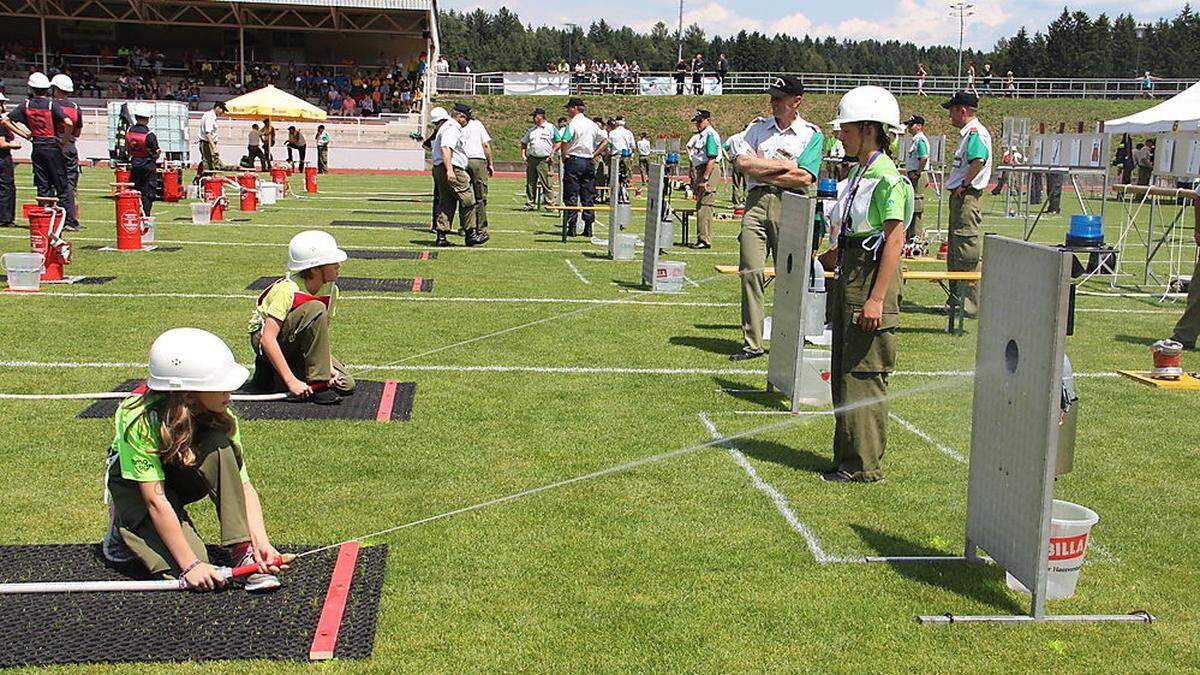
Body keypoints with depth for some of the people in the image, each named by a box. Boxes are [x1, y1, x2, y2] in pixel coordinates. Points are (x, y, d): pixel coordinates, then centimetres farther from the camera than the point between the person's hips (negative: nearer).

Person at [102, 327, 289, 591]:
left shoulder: (221, 416, -21)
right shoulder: (141, 420, -34)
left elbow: (243, 484, -21)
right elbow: (155, 500, -34)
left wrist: (261, 542, -35)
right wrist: (191, 564, -35)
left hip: (184, 475, 4)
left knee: (217, 446, -30)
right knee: (188, 572, -24)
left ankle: (243, 550, -23)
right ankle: (124, 530, 7)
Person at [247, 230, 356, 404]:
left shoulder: (331, 290, -7)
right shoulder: (288, 290, -28)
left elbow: (322, 333, -4)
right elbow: (268, 339, -33)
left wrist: (329, 366, -22)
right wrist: (291, 381, -37)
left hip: (294, 344, 7)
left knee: (346, 385, -7)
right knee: (315, 310, -33)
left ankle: (273, 370, 7)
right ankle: (316, 385, -27)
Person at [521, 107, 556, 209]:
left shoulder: (550, 127, 2)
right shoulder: (532, 129, 19)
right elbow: (523, 142, 27)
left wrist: (551, 154, -11)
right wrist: (523, 154, 13)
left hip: (544, 160, -5)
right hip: (531, 158, 6)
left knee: (546, 183, -9)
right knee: (530, 183, 5)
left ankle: (549, 203, -4)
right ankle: (530, 204, 9)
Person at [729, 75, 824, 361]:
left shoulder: (812, 134, 6)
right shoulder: (758, 128, 16)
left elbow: (804, 178, -7)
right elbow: (742, 162, 0)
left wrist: (762, 171, -4)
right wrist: (785, 165, -3)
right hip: (756, 202, 2)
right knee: (751, 272, -6)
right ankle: (752, 343, -4)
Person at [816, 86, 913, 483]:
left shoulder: (887, 177, -15)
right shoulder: (859, 172, 14)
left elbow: (894, 241, -19)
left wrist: (877, 299, -23)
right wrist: (825, 260, 23)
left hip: (872, 275, -10)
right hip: (849, 274, 10)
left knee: (863, 375, -4)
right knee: (843, 372, 14)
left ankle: (863, 466, 5)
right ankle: (847, 456, 24)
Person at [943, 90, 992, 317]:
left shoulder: (976, 132, -14)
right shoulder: (968, 133, 19)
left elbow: (979, 160, -29)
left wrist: (964, 184, -21)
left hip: (967, 196, -11)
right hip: (960, 197, 11)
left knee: (967, 253, -9)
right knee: (954, 253, 15)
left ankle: (970, 303, -6)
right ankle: (956, 300, 22)